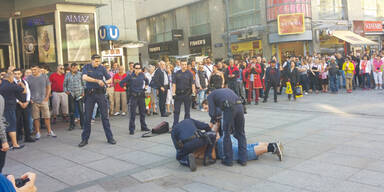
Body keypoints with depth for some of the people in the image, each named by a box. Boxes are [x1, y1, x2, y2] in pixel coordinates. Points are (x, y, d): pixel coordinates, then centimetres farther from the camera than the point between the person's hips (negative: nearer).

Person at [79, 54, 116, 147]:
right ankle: (85, 139, 14)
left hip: (100, 93, 1)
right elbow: (84, 77, -16)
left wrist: (104, 82, -14)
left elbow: (109, 79, 8)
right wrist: (97, 80, -23)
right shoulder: (87, 67, 2)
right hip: (90, 94, 0)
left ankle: (110, 137, 8)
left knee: (105, 116, 1)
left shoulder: (102, 68, 5)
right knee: (87, 117, 4)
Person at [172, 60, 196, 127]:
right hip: (178, 94, 0)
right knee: (176, 110, 2)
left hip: (187, 94, 0)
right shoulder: (177, 73, 6)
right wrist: (173, 92, -6)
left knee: (187, 111, 7)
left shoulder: (189, 73, 5)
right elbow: (174, 83, 4)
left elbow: (192, 84, 2)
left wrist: (193, 92, -8)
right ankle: (175, 125, 8)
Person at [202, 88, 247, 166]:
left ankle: (228, 160, 16)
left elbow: (213, 113, 7)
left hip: (229, 108, -6)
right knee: (240, 133, 16)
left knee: (226, 134, 9)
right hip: (239, 105, 6)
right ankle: (243, 159, 19)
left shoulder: (210, 96, 20)